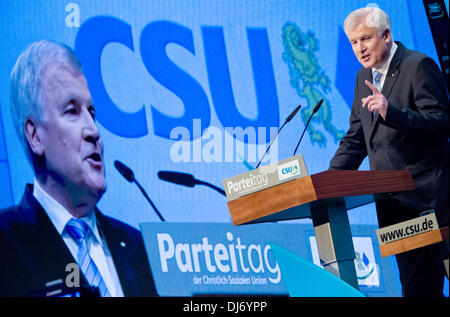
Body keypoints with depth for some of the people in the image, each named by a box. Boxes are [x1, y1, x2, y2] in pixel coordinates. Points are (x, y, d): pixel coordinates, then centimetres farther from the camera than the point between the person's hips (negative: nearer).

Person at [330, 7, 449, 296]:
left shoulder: (419, 66, -10)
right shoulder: (364, 76, 14)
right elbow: (356, 138, 18)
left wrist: (390, 111, -29)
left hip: (426, 195, -7)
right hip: (392, 200, 7)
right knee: (411, 278, 9)